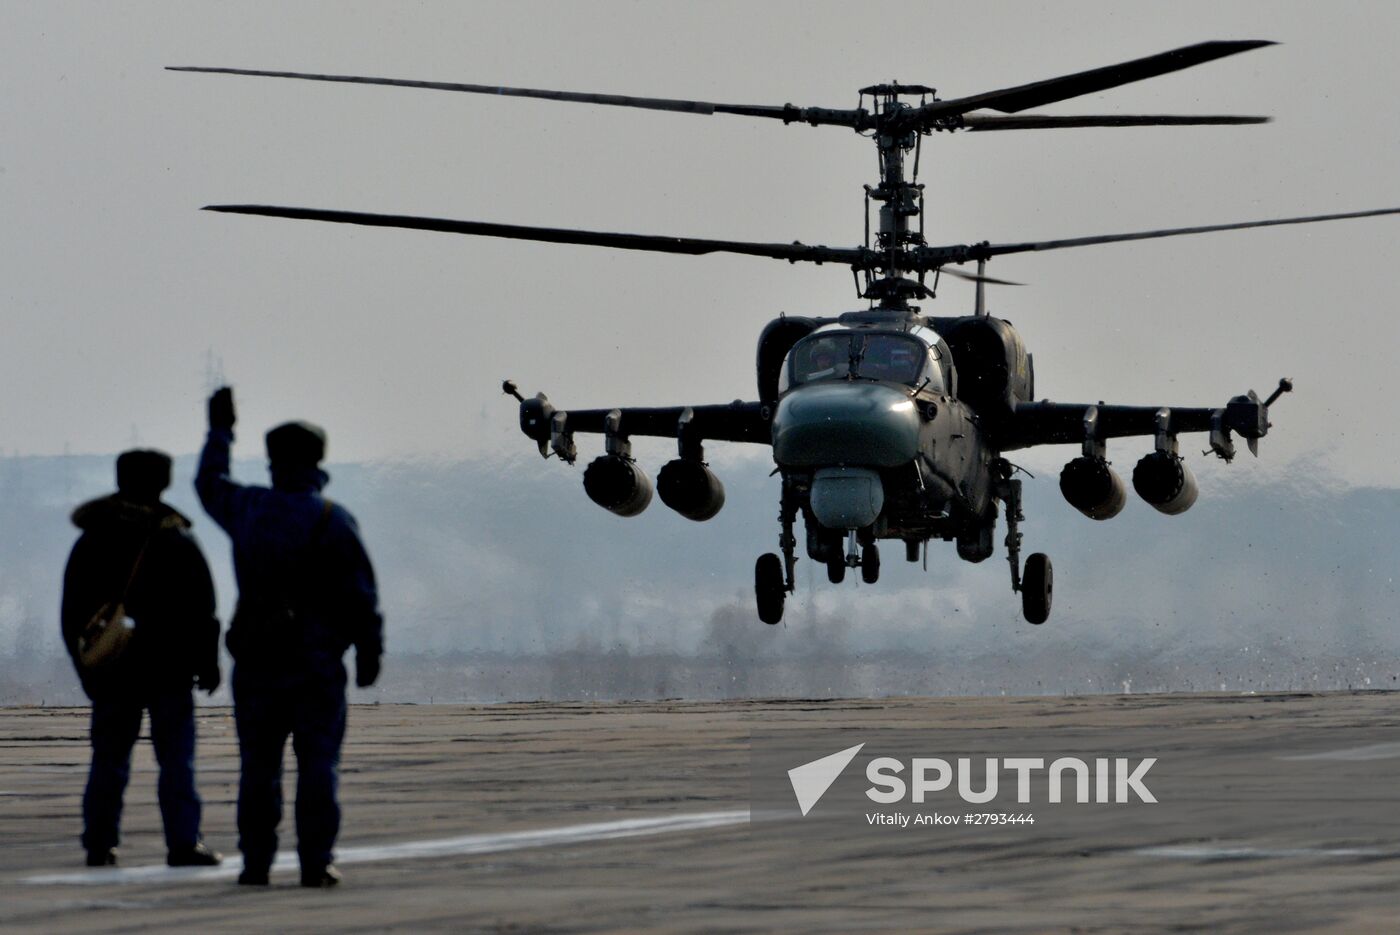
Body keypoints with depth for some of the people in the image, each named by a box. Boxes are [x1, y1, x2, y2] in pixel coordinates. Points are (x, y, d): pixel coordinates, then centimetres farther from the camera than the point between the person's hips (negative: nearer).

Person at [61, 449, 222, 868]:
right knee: (177, 758, -2)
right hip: (169, 672, -3)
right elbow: (201, 611, -5)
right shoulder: (178, 541, -5)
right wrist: (207, 665, 3)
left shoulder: (90, 543, 5)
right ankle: (183, 843, -7)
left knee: (108, 759, 9)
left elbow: (73, 614, 8)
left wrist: (87, 668, 14)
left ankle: (100, 844, 9)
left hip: (111, 673, 3)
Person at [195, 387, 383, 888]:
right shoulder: (332, 520, -7)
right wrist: (369, 651, 1)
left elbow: (210, 484, 27)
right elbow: (361, 595, -8)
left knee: (258, 766, 7)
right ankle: (316, 862, -3)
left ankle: (256, 863, 7)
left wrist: (220, 430, 39)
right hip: (317, 660, -3)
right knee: (317, 765, 0)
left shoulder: (247, 509, 3)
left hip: (256, 659, 3)